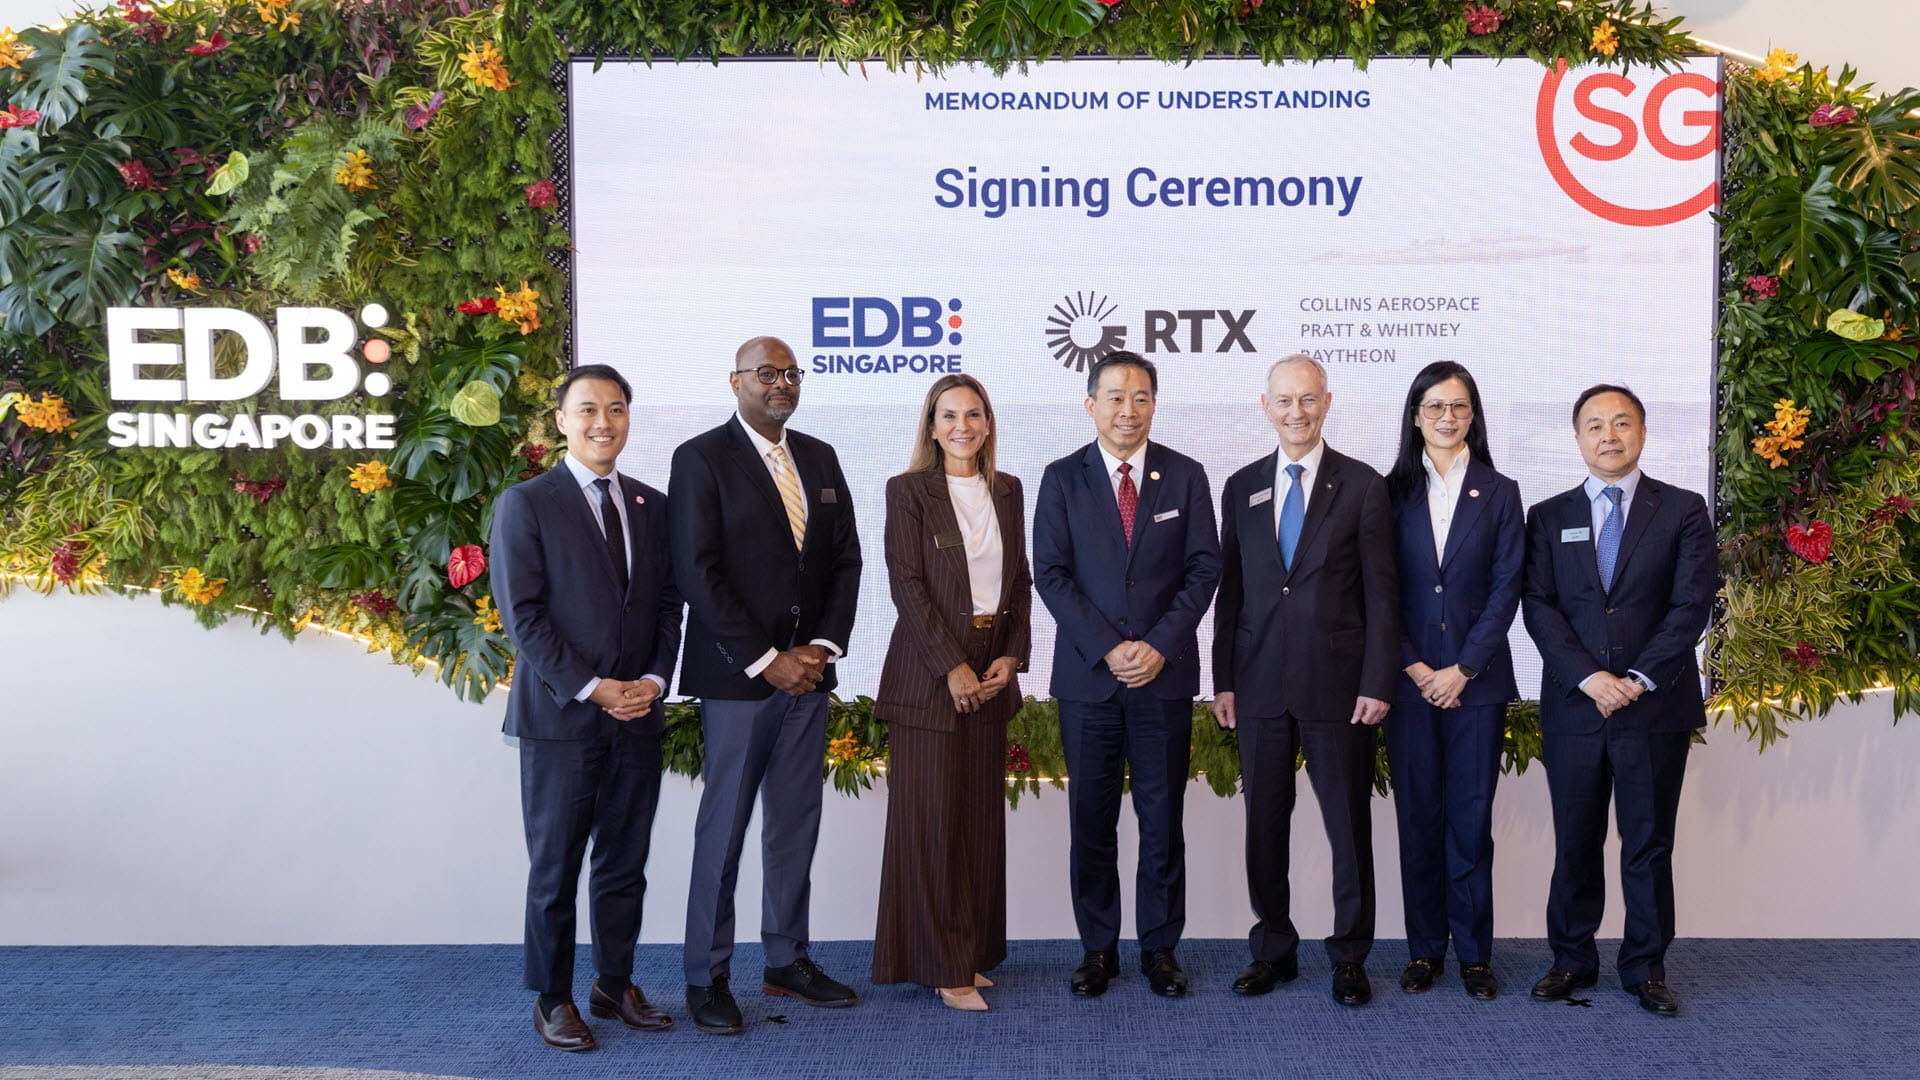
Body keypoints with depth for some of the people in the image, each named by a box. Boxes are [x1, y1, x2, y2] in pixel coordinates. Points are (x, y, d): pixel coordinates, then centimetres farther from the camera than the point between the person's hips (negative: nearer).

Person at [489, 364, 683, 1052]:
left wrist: (655, 678, -5)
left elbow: (668, 603, 11)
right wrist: (591, 688, -14)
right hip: (561, 714, -4)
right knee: (556, 866, 5)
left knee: (626, 862, 12)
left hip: (638, 714, 4)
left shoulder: (651, 505, 11)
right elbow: (522, 613, -9)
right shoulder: (526, 504, -3)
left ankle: (615, 984, 26)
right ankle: (553, 998, 19)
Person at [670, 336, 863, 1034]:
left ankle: (787, 960, 23)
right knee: (723, 830, 1)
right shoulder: (701, 458, -6)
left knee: (796, 825, 11)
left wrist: (823, 647, -2)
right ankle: (707, 977, 12)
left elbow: (846, 559, 12)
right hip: (737, 678, -5)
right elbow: (698, 572, -12)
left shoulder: (820, 458, 12)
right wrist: (766, 661, -14)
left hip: (808, 670, 6)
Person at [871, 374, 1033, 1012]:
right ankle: (945, 967, 6)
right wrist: (953, 666, -14)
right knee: (933, 818, -2)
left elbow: (1021, 580, 13)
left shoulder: (1007, 490, 12)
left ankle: (973, 952, 20)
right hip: (929, 672, -5)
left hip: (991, 671, 5)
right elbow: (906, 584, -10)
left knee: (983, 815, 9)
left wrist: (1010, 656, 0)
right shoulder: (909, 491, -4)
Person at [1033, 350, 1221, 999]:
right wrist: (1107, 648, -12)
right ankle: (1098, 948, 18)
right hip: (1087, 677, 0)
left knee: (1162, 818, 6)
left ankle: (1160, 946, 19)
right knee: (1091, 820, 6)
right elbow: (1050, 574, -2)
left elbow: (1203, 568, 2)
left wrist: (1160, 645, -10)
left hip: (1165, 674, 0)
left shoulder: (1185, 476, 6)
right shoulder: (1062, 479, 4)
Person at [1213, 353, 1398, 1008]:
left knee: (1349, 824, 5)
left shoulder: (1362, 486, 0)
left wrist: (1377, 682, -8)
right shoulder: (1242, 487, 9)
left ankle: (1350, 957, 19)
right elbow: (1230, 589, 10)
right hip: (1260, 683, 3)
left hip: (1337, 683, -3)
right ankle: (1273, 949, 24)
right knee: (1264, 822, 10)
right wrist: (1223, 679, 6)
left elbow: (1380, 593, -2)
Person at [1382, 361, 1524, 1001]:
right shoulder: (1392, 493, 6)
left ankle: (1474, 952, 13)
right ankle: (1424, 948, 15)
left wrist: (1462, 669, -8)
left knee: (1472, 817, 2)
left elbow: (1506, 590, 0)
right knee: (1418, 815, 5)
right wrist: (1413, 667, -7)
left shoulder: (1499, 494, 5)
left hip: (1477, 679, 0)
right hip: (1409, 678, 1)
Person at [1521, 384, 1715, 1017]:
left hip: (1657, 705, -1)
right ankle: (1572, 960, 20)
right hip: (1573, 707, 1)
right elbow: (1538, 606, 0)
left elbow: (1693, 604, -4)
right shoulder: (1549, 518, 9)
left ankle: (1646, 967, 19)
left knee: (1649, 843, 7)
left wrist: (1640, 678, -14)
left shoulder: (1683, 511, 4)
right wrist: (1588, 677, -14)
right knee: (1574, 843, 8)